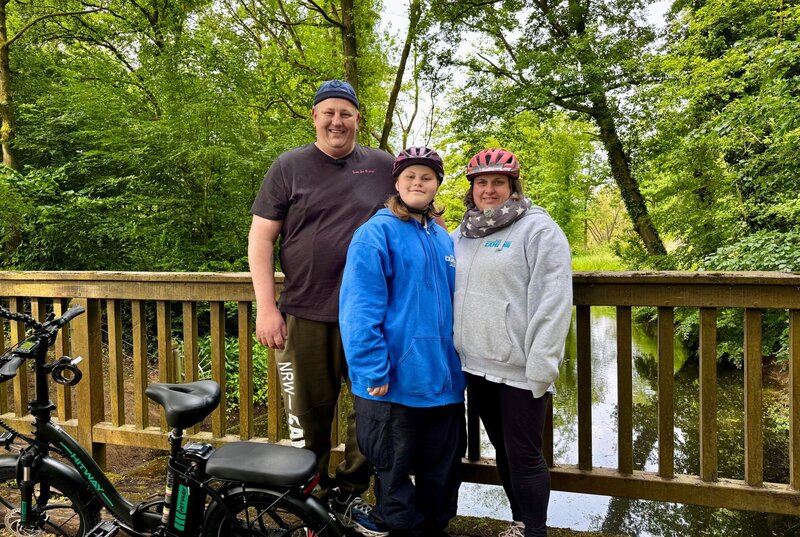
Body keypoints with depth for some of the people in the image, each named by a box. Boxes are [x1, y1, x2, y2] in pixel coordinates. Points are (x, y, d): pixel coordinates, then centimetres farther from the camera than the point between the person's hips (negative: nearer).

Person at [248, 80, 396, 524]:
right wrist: (265, 307, -6)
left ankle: (349, 492, 28)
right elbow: (261, 237, 1)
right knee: (310, 413, 8)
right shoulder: (289, 167, 4)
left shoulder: (383, 167, 8)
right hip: (305, 315, -1)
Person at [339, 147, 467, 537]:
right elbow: (359, 310, -16)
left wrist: (457, 361, 16)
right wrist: (374, 373, -20)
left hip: (443, 379, 7)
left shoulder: (443, 239, 12)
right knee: (394, 472, 9)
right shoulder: (376, 233, -9)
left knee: (443, 469, 18)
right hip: (396, 382, -6)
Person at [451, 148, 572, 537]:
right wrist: (455, 351, 11)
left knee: (524, 455, 3)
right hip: (476, 366, 7)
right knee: (502, 450, 18)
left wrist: (540, 367, -19)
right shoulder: (462, 234, 12)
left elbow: (552, 303, -15)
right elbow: (448, 292, 19)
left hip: (519, 369, -6)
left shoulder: (538, 229, -8)